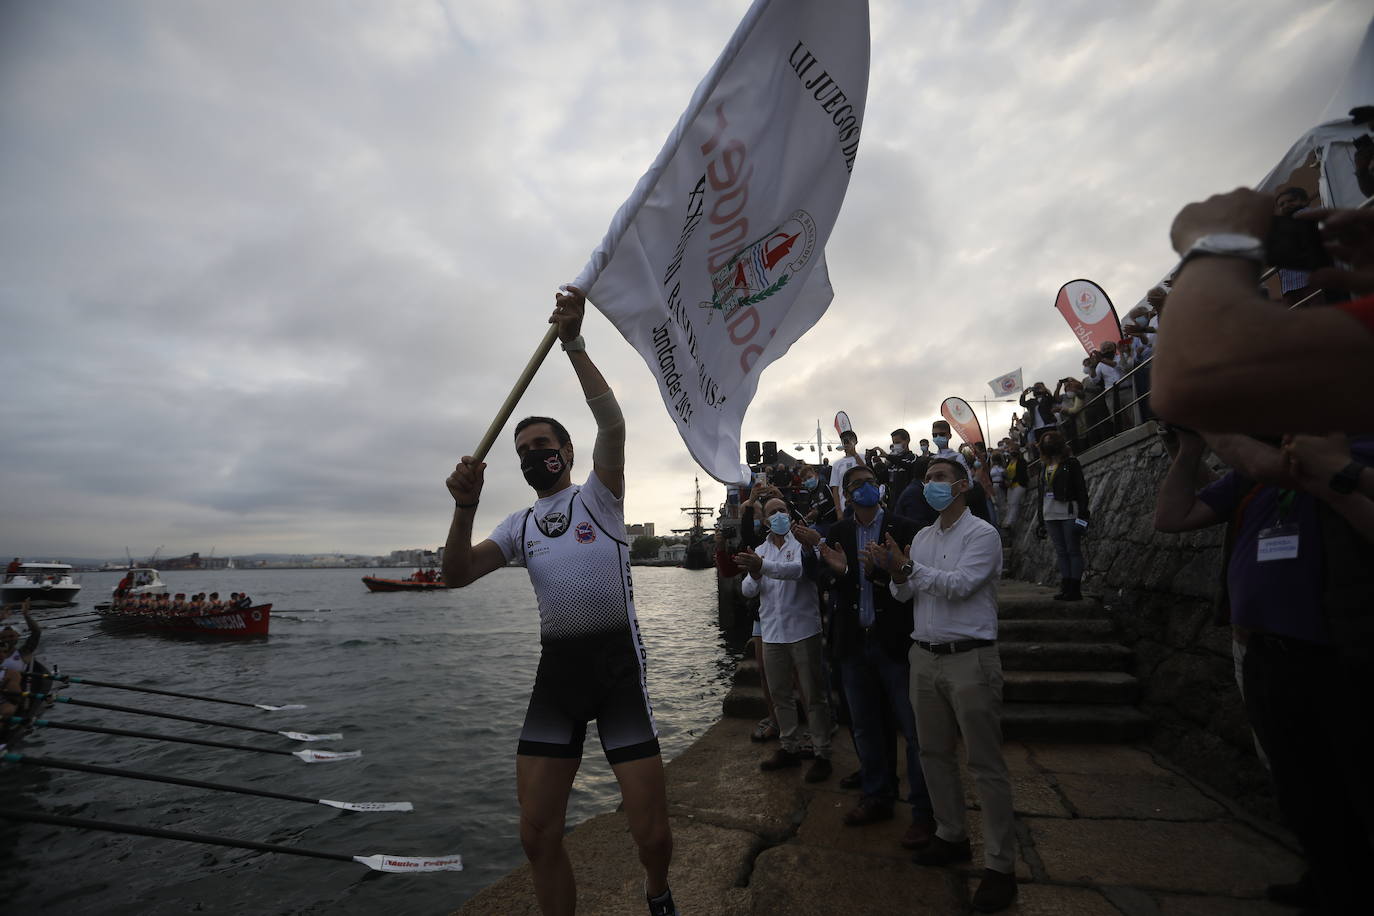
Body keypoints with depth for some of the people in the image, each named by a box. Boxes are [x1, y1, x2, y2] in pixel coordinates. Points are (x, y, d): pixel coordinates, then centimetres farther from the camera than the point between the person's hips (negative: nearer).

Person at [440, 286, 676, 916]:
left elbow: (613, 424, -15)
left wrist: (574, 344, -22)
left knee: (651, 833, 1)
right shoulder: (520, 525, 16)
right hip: (556, 667, 5)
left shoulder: (598, 495, 3)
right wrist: (465, 509, -12)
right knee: (537, 834, 5)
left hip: (617, 659, -4)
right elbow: (457, 576, 4)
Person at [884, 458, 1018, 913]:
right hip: (924, 656, 7)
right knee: (934, 754, 15)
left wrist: (911, 567, -14)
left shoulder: (982, 534, -7)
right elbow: (903, 594, 8)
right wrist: (898, 575, -13)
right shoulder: (921, 537, 12)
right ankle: (952, 837, 31)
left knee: (986, 764, 1)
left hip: (969, 658, -6)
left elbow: (959, 585, -20)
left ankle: (1000, 865, 13)